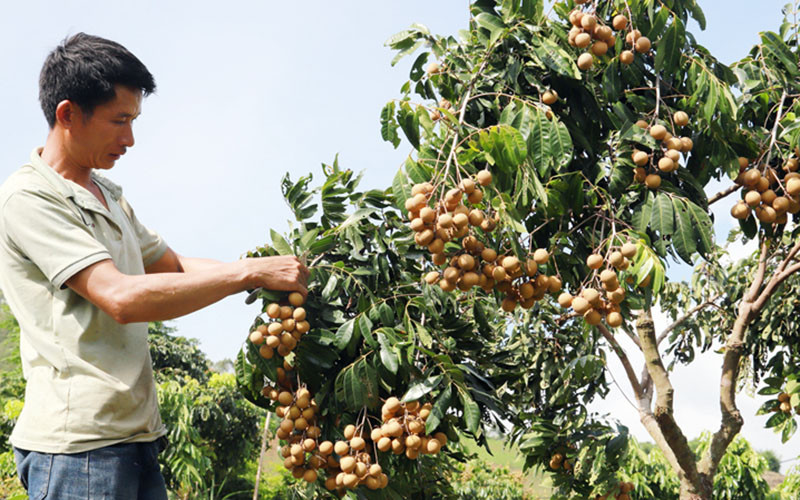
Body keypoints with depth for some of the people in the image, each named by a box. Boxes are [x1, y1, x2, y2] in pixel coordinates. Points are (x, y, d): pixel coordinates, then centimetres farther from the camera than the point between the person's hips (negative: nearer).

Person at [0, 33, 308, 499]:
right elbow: (122, 297, -20)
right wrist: (250, 273, -18)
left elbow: (174, 267, 23)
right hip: (78, 444, -8)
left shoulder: (110, 196, 17)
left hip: (137, 434, 8)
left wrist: (269, 271, 7)